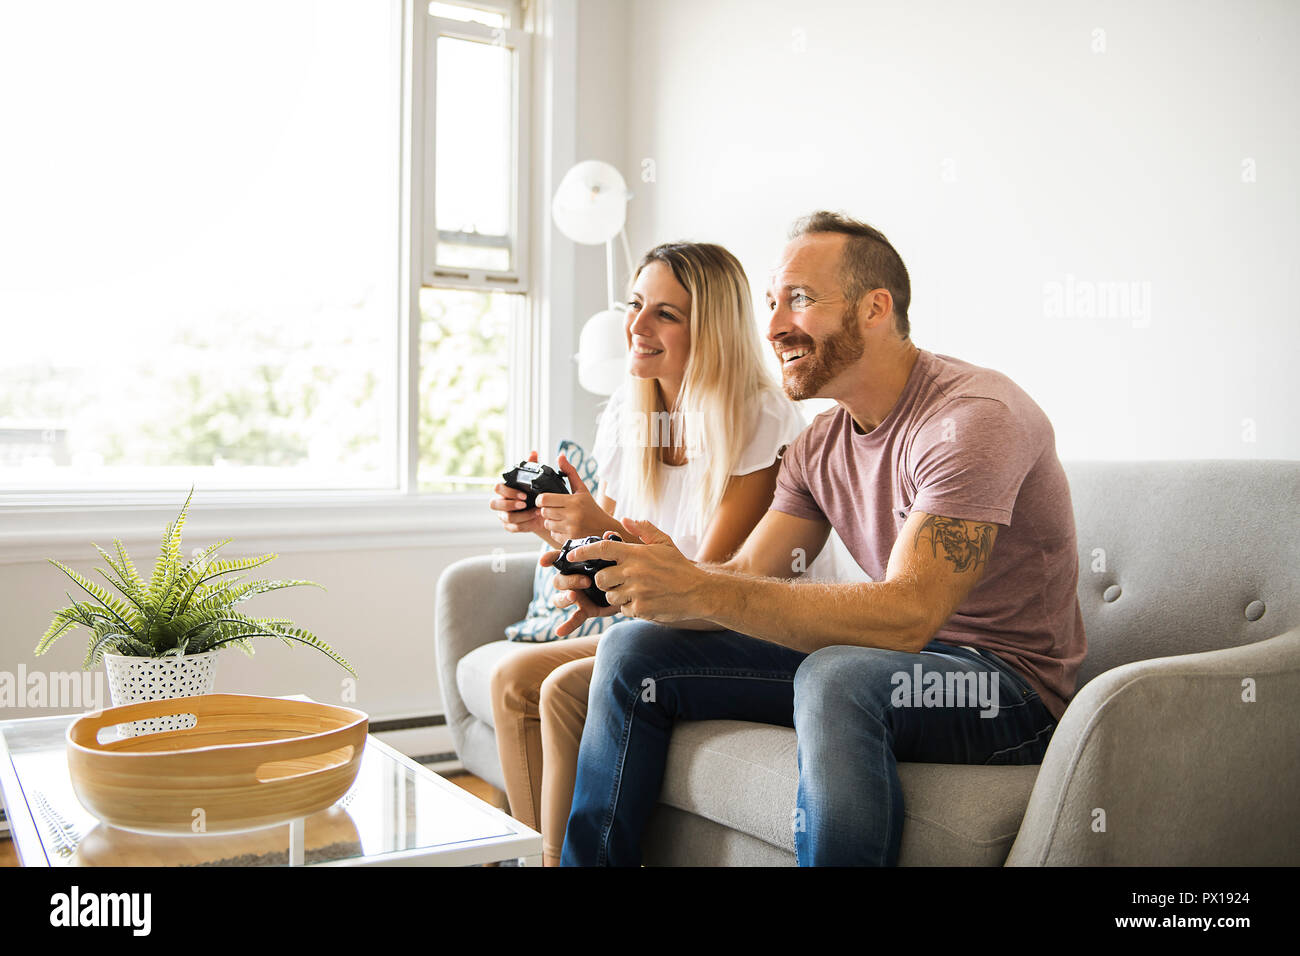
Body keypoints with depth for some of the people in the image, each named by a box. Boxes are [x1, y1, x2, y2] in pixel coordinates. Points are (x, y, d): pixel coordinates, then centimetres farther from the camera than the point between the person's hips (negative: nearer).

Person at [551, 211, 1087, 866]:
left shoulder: (973, 417, -20)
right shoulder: (820, 444, 7)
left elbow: (907, 615, -31)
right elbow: (749, 576, 0)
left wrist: (701, 590, -36)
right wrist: (644, 575, -20)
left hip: (1008, 682, -7)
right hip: (895, 662, 8)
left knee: (836, 675, -41)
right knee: (634, 650, 2)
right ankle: (585, 861, 13)